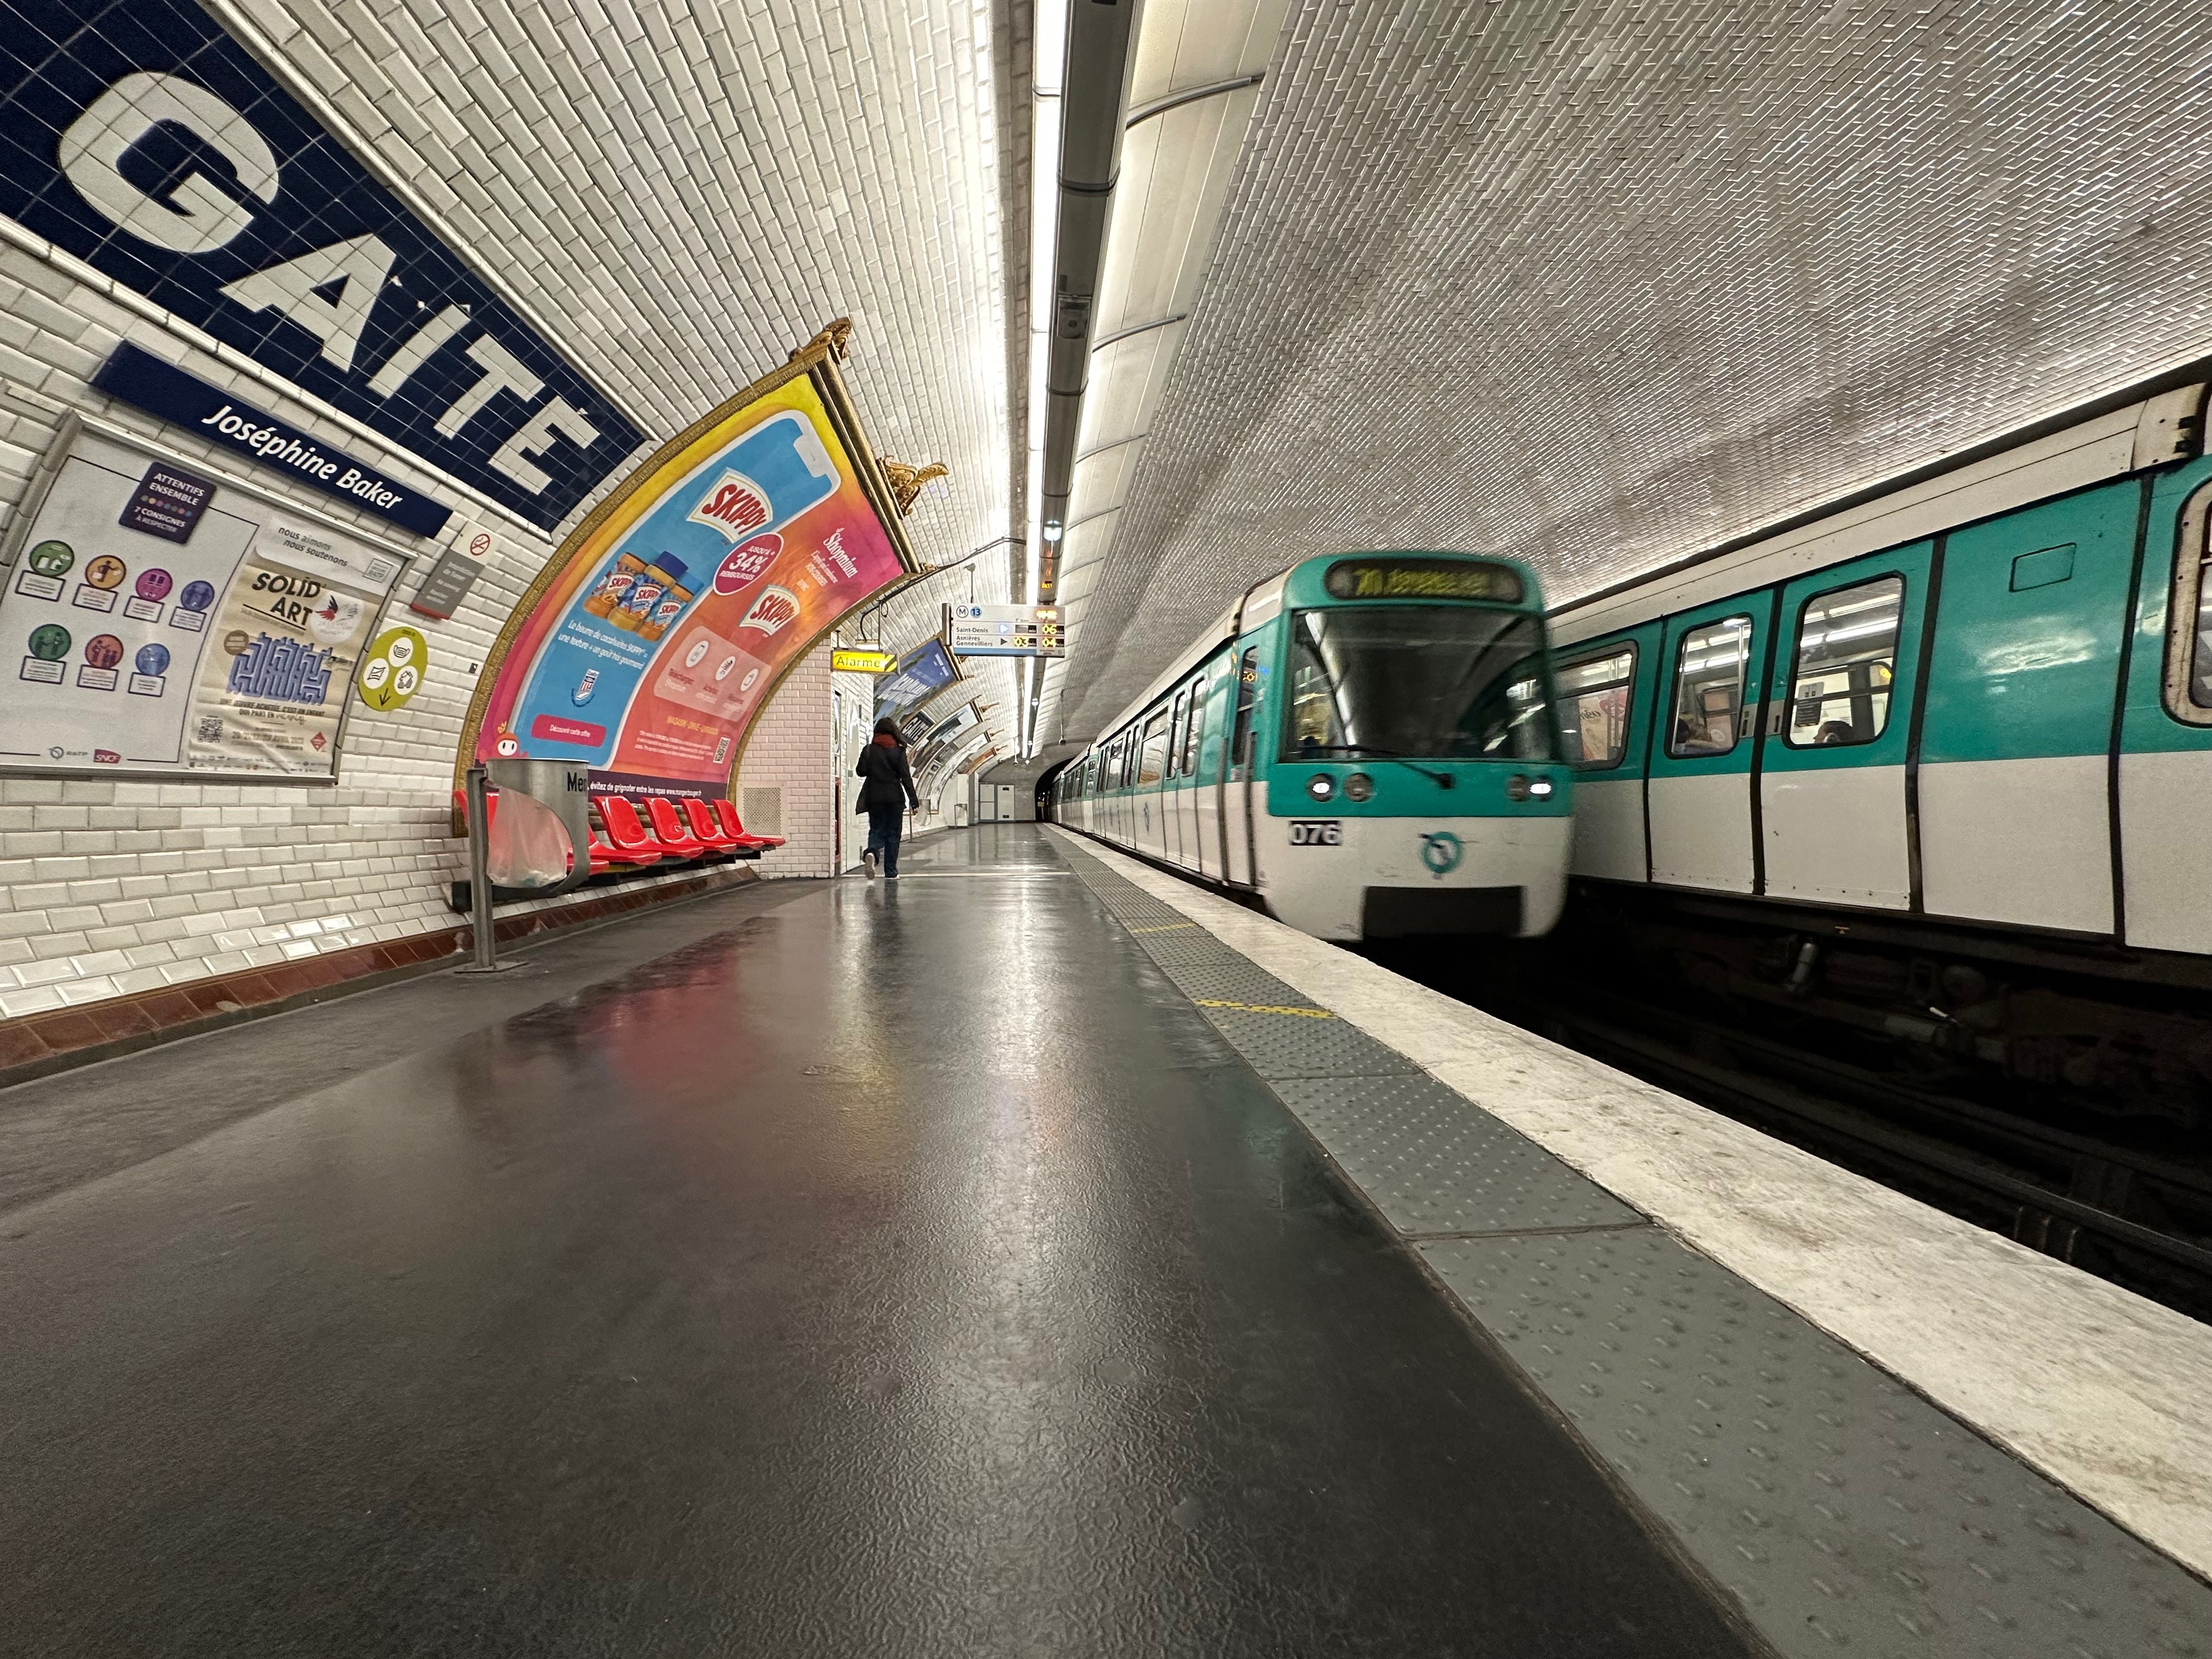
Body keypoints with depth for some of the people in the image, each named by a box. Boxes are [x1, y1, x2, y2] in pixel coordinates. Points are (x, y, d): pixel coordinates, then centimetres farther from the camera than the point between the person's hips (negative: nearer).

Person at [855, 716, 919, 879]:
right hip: (895, 797, -1)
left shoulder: (869, 750, 0)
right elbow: (906, 778, -6)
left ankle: (871, 853, -23)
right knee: (893, 834, 7)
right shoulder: (898, 751, -3)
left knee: (876, 830, 10)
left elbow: (860, 772, 0)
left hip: (874, 797, 1)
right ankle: (891, 872, 9)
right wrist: (914, 801, -4)